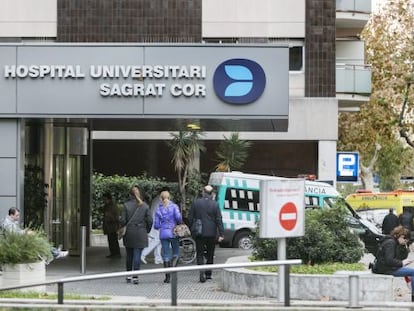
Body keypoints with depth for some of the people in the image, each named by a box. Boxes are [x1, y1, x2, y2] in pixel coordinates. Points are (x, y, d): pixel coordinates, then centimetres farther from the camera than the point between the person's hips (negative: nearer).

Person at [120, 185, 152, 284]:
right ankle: (135, 277, -7)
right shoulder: (145, 206, -2)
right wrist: (147, 230, 13)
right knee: (137, 255, -1)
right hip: (140, 234, -1)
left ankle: (129, 276, 21)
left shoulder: (126, 205, -5)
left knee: (129, 255, 14)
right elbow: (150, 220, -2)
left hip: (129, 234, 1)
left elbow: (122, 220, -8)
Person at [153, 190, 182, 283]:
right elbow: (178, 217, -16)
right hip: (173, 233, -2)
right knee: (176, 253, 9)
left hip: (163, 234, 2)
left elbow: (156, 225, 3)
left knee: (166, 255, 6)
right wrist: (180, 223, 5)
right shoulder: (174, 206, -1)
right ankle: (172, 266, -18)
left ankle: (167, 276, 4)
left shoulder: (158, 209, 5)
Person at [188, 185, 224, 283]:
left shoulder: (196, 203, -2)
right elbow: (219, 220, -6)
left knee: (200, 254, 2)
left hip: (199, 233, 0)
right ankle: (208, 273, 18)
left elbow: (190, 218, 2)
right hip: (211, 233, 0)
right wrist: (221, 234, -4)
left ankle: (202, 274, -13)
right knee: (210, 254, 14)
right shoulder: (215, 204, -6)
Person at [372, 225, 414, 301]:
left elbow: (403, 258, 14)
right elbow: (389, 260, -25)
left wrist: (405, 247, 3)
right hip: (385, 269, -11)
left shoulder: (396, 243, 17)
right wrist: (401, 263, -19)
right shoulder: (390, 243, -14)